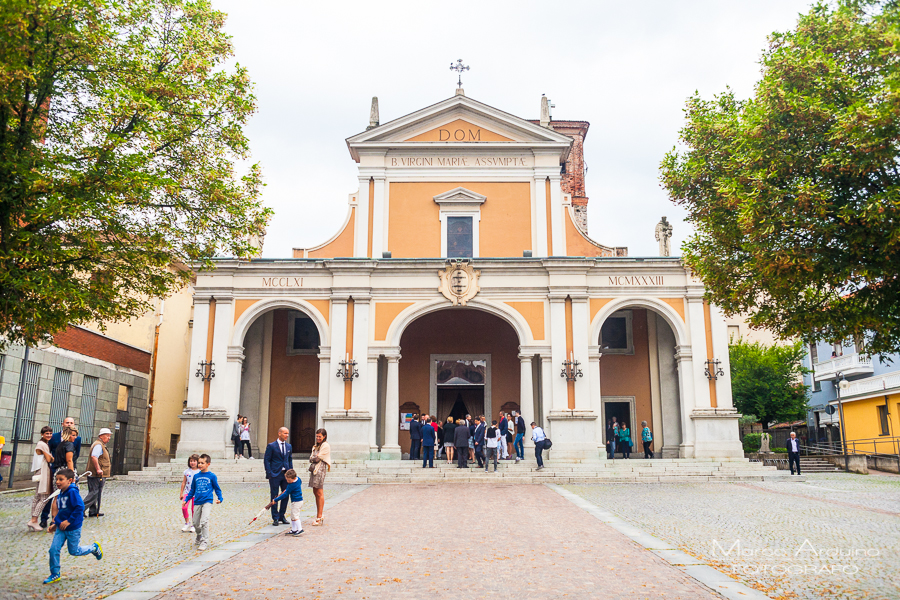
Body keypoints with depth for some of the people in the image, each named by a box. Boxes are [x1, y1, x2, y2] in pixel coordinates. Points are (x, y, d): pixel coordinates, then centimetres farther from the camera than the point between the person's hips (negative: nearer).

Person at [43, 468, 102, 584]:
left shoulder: (73, 492, -20)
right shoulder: (61, 494, 6)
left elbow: (80, 507, -26)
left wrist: (69, 521, -25)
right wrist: (55, 524, 13)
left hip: (73, 528, -7)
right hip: (61, 528, 7)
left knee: (74, 551, 7)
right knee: (54, 549, -2)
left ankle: (94, 548, 32)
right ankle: (55, 574, 12)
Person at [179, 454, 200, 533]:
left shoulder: (200, 472, -3)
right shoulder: (187, 471, 4)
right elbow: (183, 483, 10)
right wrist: (181, 493, 10)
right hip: (187, 492, 2)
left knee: (194, 509, 4)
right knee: (184, 507, -13)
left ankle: (193, 525, 19)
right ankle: (187, 523, 6)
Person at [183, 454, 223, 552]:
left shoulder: (212, 476, -2)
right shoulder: (196, 476, 10)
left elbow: (217, 488, 5)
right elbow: (192, 490, 20)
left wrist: (219, 499, -8)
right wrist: (186, 500, 15)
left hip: (207, 502, -5)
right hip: (197, 502, 5)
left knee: (204, 521, -19)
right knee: (196, 523, 12)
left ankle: (205, 542, -10)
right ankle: (199, 538, 40)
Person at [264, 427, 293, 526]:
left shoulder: (289, 446, 11)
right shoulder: (271, 446, -4)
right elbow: (266, 460, -4)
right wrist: (269, 473, -11)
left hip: (286, 474, 5)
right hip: (275, 474, -5)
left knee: (285, 495, 7)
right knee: (274, 496, 2)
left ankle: (282, 516, 20)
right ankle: (275, 518, 10)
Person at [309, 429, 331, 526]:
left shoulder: (325, 446, -6)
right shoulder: (316, 446, 21)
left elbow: (317, 458, -10)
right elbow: (311, 459, 14)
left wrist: (312, 457, 6)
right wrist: (313, 458, -5)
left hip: (320, 469, -9)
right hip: (314, 469, 9)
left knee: (319, 493, -8)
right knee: (315, 492, 8)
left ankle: (320, 517, -6)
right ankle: (319, 515, 14)